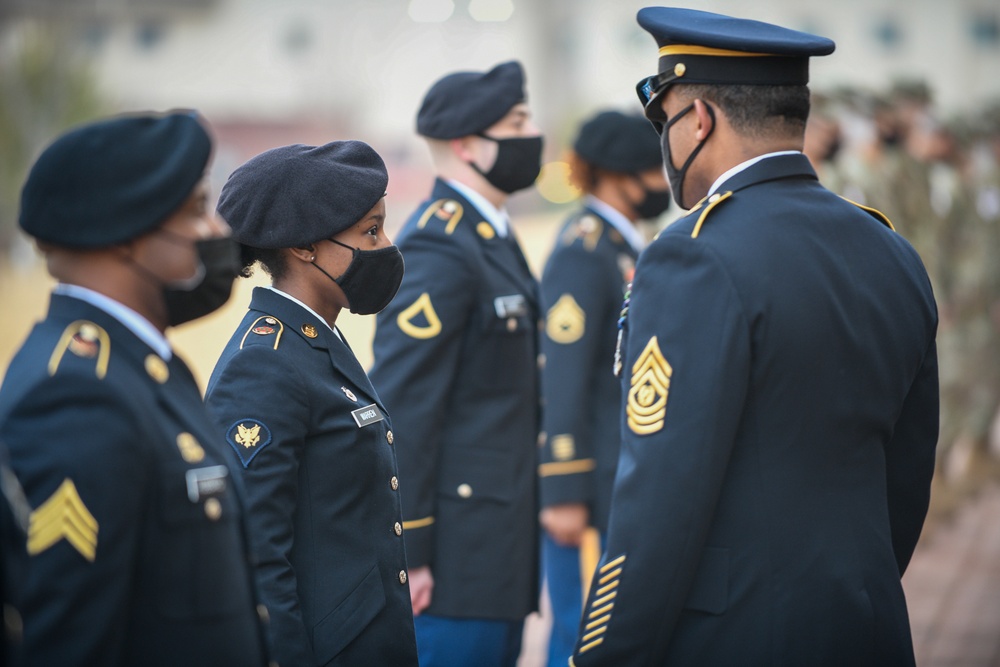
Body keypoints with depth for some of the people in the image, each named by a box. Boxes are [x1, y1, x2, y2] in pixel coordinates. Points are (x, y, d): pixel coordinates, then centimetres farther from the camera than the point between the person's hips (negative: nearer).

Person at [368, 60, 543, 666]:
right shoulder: (439, 247, -17)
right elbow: (401, 407, -20)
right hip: (458, 557, -10)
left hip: (501, 550, 10)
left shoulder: (492, 236, 14)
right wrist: (407, 553, -20)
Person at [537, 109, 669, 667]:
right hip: (594, 492, -9)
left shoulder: (625, 246, 14)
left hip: (629, 482, 9)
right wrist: (564, 494, -21)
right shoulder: (583, 254, -15)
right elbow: (562, 384, -20)